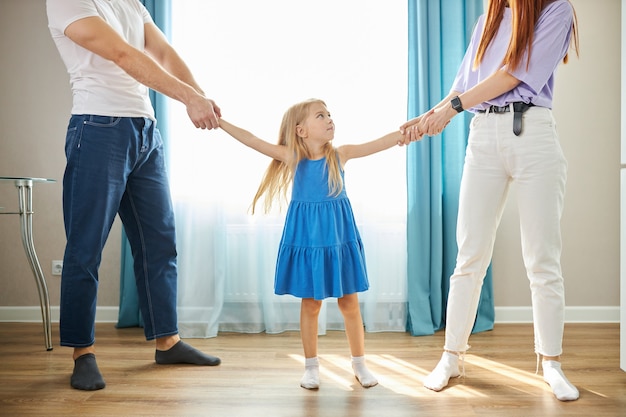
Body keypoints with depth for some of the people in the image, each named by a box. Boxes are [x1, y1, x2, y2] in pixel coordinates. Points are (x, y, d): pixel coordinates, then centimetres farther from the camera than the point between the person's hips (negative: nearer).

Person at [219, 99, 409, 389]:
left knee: (349, 302, 8)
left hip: (339, 236, 1)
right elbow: (251, 140, -7)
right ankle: (311, 366, 23)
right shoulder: (291, 156, -5)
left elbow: (380, 143, -7)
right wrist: (218, 121, -11)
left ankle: (359, 364, 23)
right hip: (306, 238, -1)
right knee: (310, 303, 8)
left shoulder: (340, 154, -2)